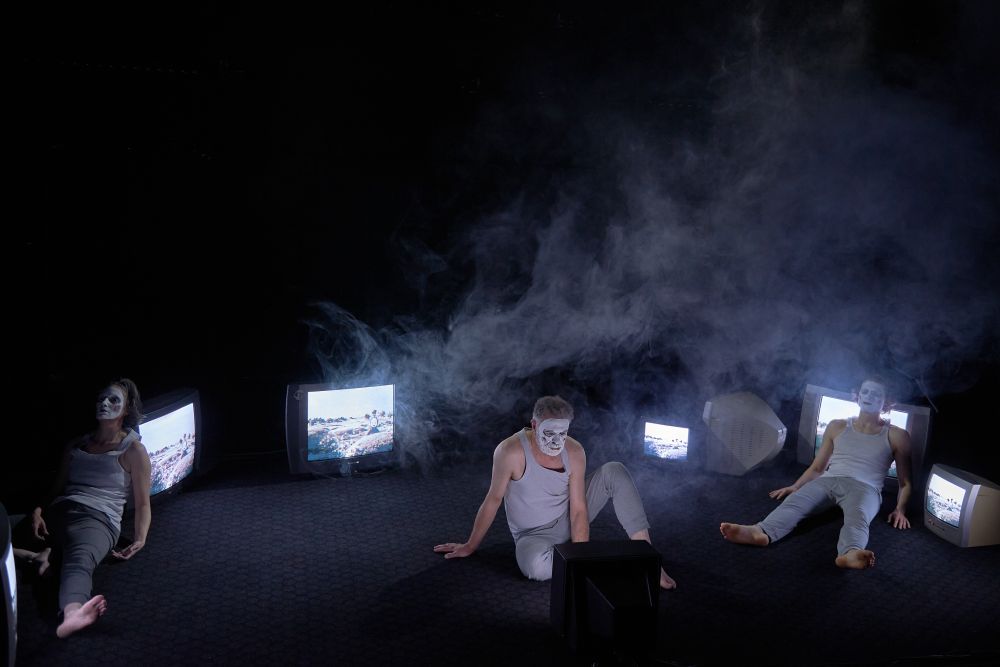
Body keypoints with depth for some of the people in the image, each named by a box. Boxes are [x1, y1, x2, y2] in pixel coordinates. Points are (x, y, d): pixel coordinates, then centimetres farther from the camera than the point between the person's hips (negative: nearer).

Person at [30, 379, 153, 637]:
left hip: (97, 518, -6)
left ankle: (71, 613, -67)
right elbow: (56, 486, 22)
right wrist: (38, 510, 0)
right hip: (57, 511, 6)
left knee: (79, 561, -40)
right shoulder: (76, 445, 26)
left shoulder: (133, 450, 13)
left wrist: (139, 540, -8)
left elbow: (142, 503, 9)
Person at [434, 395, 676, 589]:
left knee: (614, 472, -16)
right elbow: (494, 499, -16)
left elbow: (578, 510, -16)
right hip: (535, 534, -4)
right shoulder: (511, 451, -27)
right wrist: (470, 546, -7)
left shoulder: (575, 452, -16)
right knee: (536, 565, -40)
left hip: (569, 519, 4)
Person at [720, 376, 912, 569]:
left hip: (864, 487, -2)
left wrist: (900, 509, -2)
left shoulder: (896, 436, 17)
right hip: (827, 480, 2)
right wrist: (794, 486, 11)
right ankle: (760, 532, -61)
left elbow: (905, 482, 17)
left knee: (857, 516, -40)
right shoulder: (837, 427, 24)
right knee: (794, 502, -32)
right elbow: (817, 467, 26)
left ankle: (850, 553, -72)